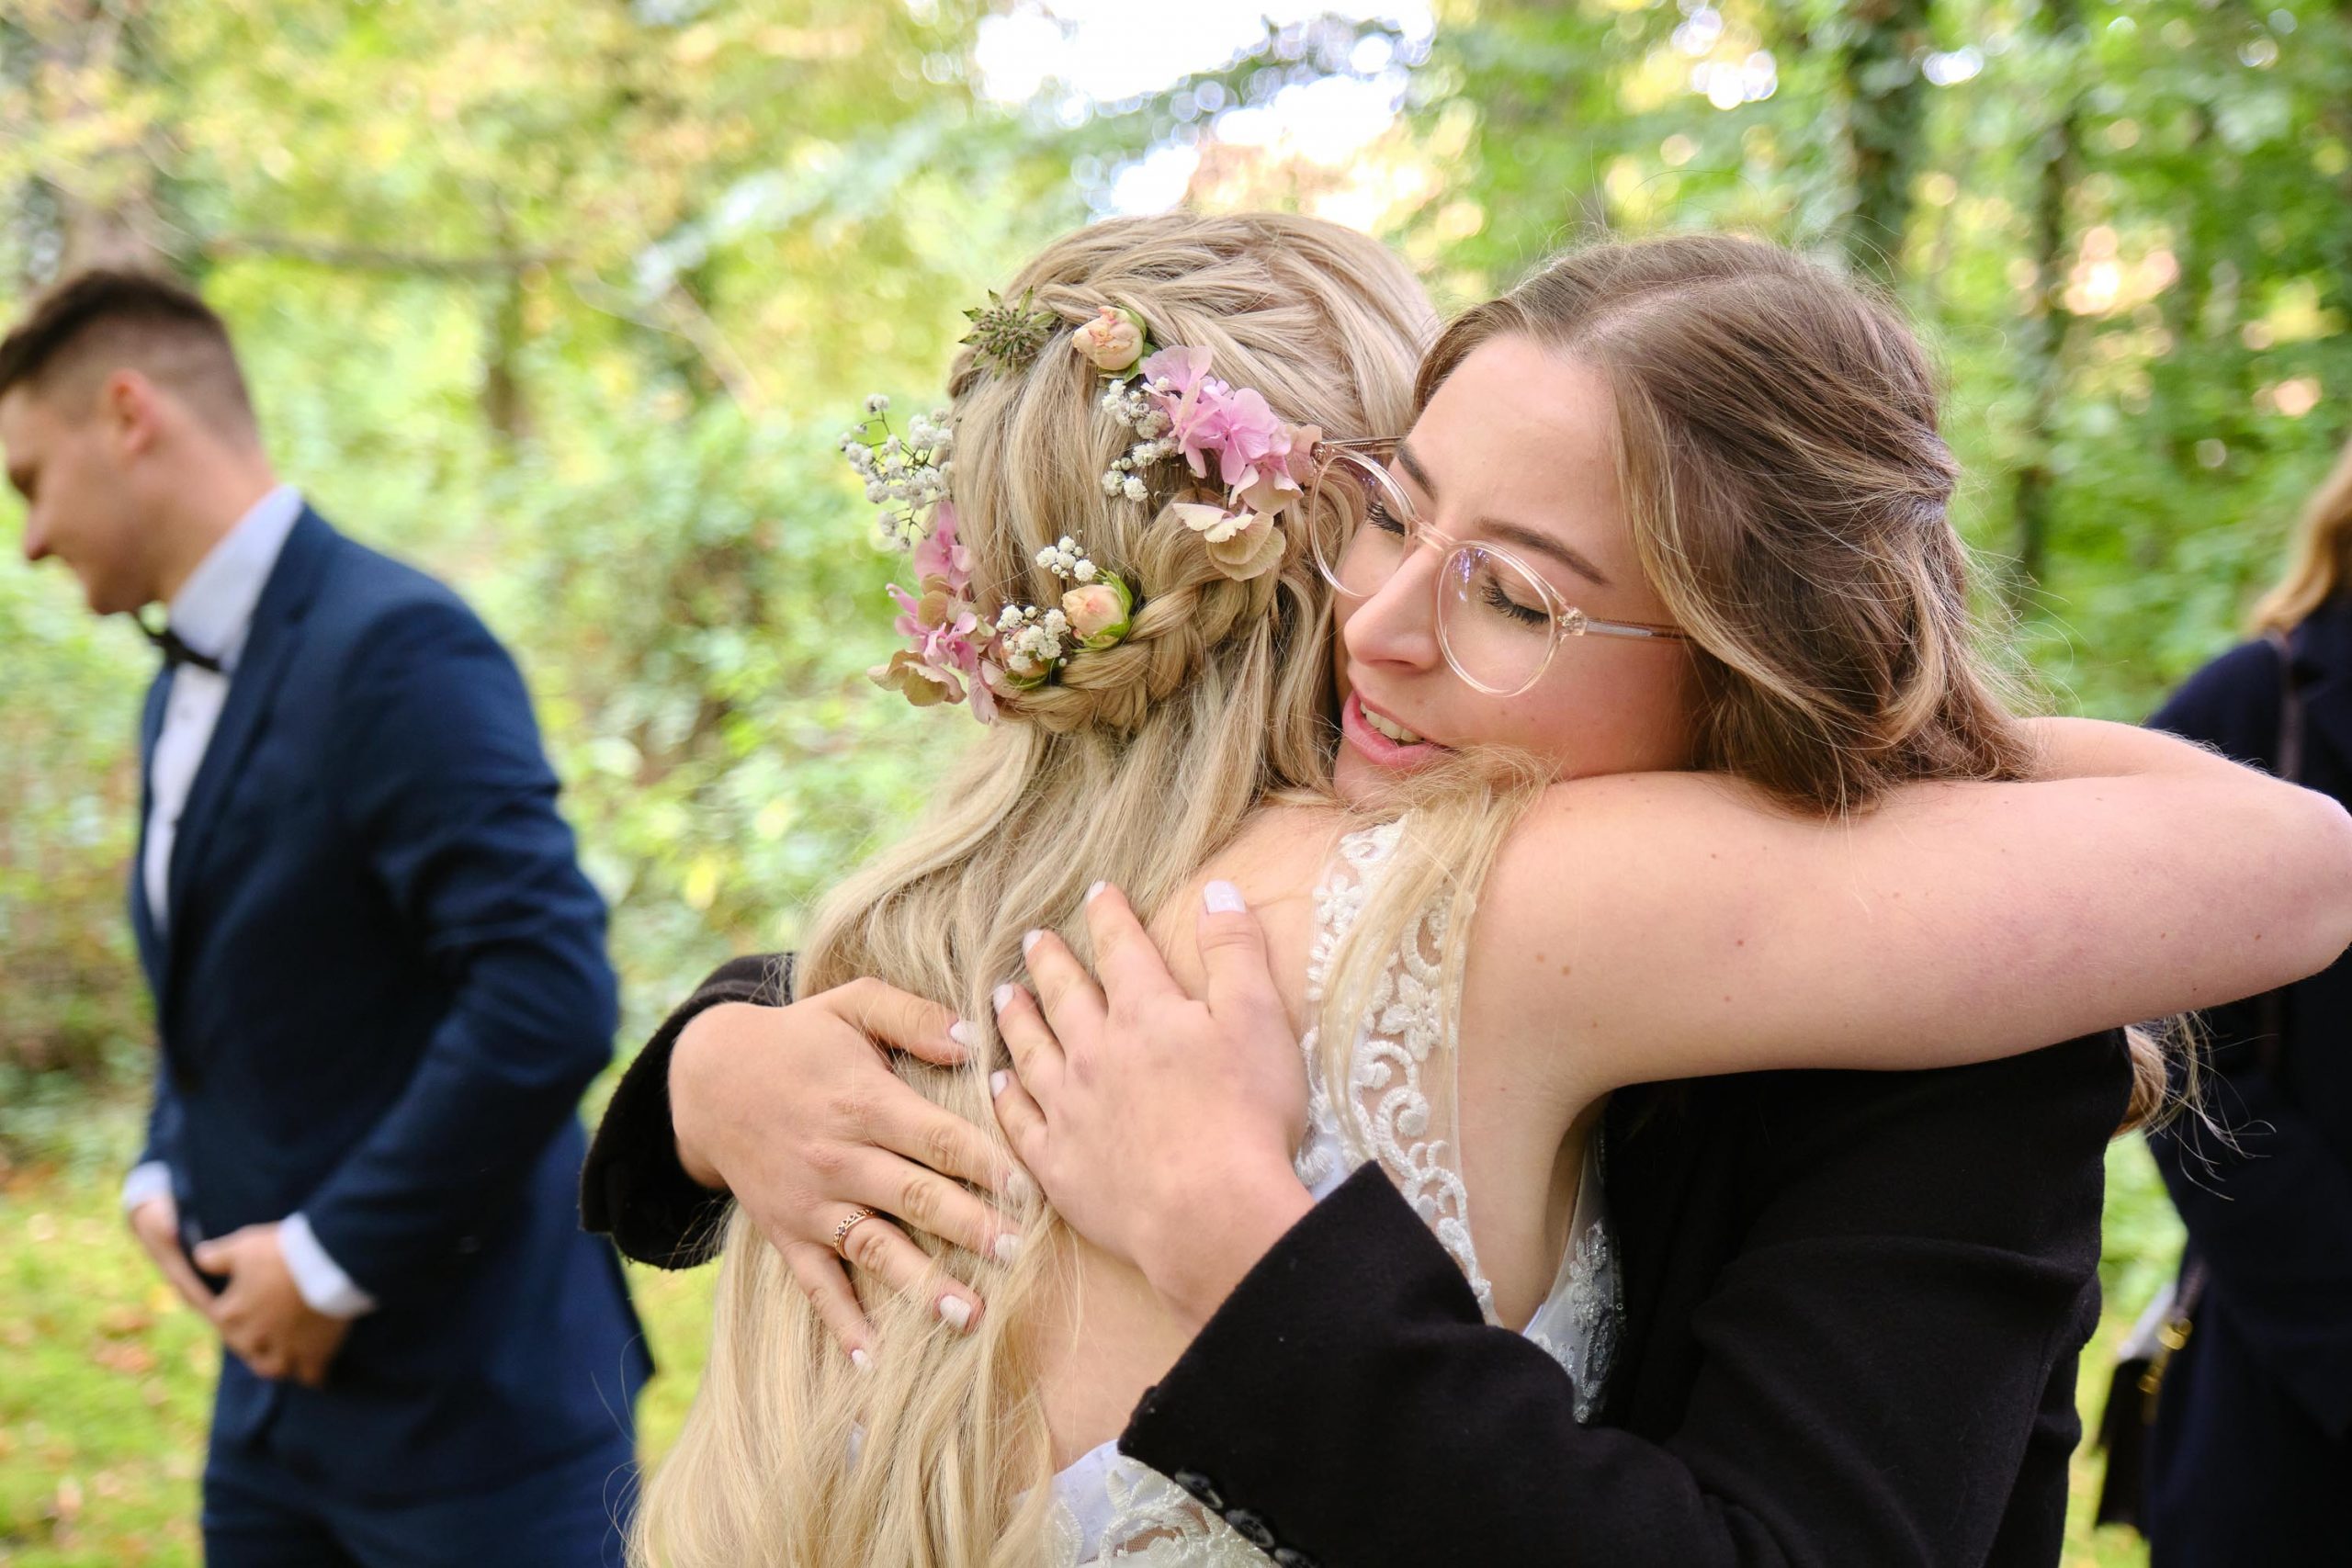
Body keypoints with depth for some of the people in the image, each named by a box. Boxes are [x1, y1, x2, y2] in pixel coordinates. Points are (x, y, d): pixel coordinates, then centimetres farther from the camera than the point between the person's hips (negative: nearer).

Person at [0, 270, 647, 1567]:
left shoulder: (394, 647, -18)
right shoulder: (182, 692, 11)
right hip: (281, 1375, 8)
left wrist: (333, 1260, -18)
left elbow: (551, 1000, -26)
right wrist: (164, 1175, 6)